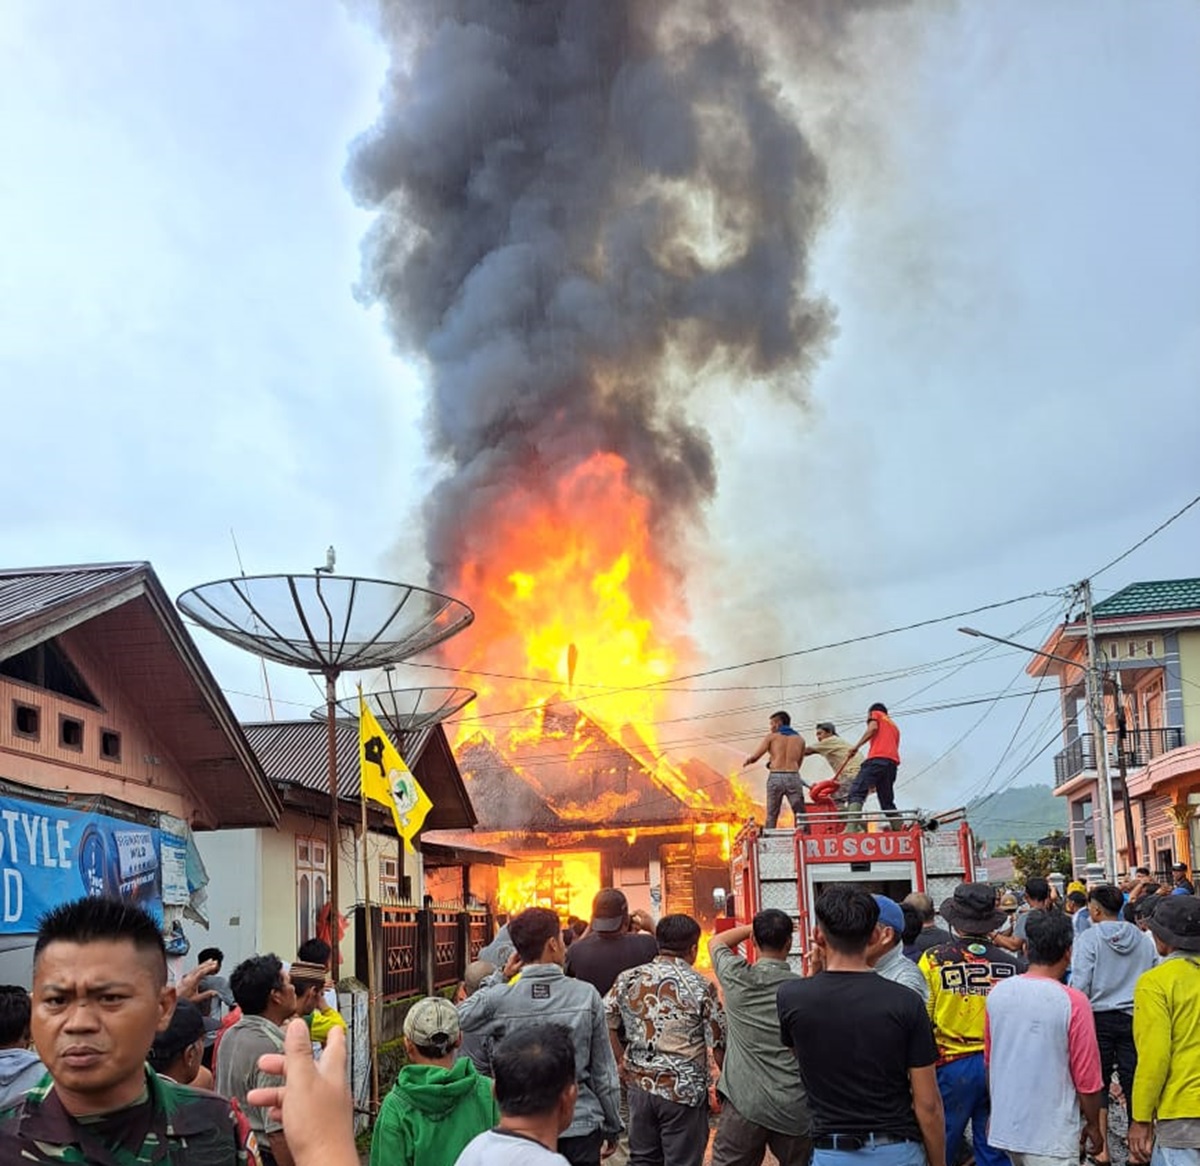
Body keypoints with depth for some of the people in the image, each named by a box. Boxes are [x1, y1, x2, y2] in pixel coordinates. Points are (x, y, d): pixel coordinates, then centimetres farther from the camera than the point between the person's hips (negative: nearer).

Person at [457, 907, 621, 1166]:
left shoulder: (500, 998, -12)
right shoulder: (586, 995, -9)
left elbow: (459, 1017, 9)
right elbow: (604, 1071, -3)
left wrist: (500, 977, 6)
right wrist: (613, 1127, 9)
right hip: (581, 1127, 0)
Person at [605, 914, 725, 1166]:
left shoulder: (628, 979, 0)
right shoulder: (701, 987, -10)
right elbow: (719, 1046, -7)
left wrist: (621, 1059, 11)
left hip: (640, 1086, 4)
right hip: (684, 1090, -4)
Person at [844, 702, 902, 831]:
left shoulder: (875, 714, 20)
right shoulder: (894, 725, 36)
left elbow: (873, 728, -4)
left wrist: (857, 746, -2)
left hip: (877, 758, -7)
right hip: (893, 762, 7)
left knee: (856, 793, -17)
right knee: (887, 802, 14)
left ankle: (851, 828, -37)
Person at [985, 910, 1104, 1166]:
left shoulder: (997, 993, -1)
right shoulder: (1073, 1002, -17)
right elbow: (1087, 1079, -11)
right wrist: (1093, 1127, 4)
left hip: (1004, 1127, 6)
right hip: (1051, 1135, -5)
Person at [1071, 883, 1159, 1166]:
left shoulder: (1090, 938, -10)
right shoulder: (1143, 939, 2)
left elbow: (1080, 984, -12)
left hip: (1099, 1017, -3)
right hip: (1135, 1018, 3)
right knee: (1134, 1083, 7)